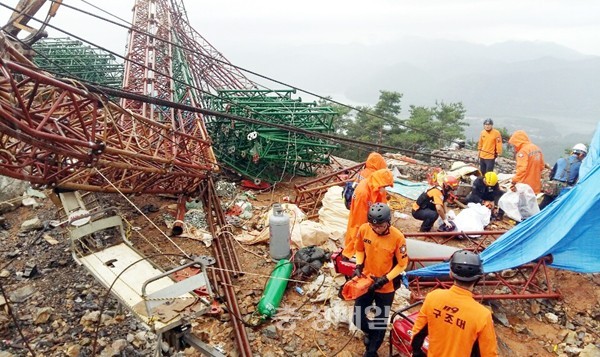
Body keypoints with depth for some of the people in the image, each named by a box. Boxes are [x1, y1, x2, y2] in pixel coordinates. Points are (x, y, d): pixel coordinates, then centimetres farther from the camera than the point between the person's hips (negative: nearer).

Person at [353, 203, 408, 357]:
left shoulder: (397, 237, -24)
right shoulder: (363, 229, -15)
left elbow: (402, 264, -12)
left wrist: (385, 279, -19)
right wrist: (359, 265, -12)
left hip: (386, 287, -2)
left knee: (380, 322, 15)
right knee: (358, 319, 9)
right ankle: (369, 332, 45)